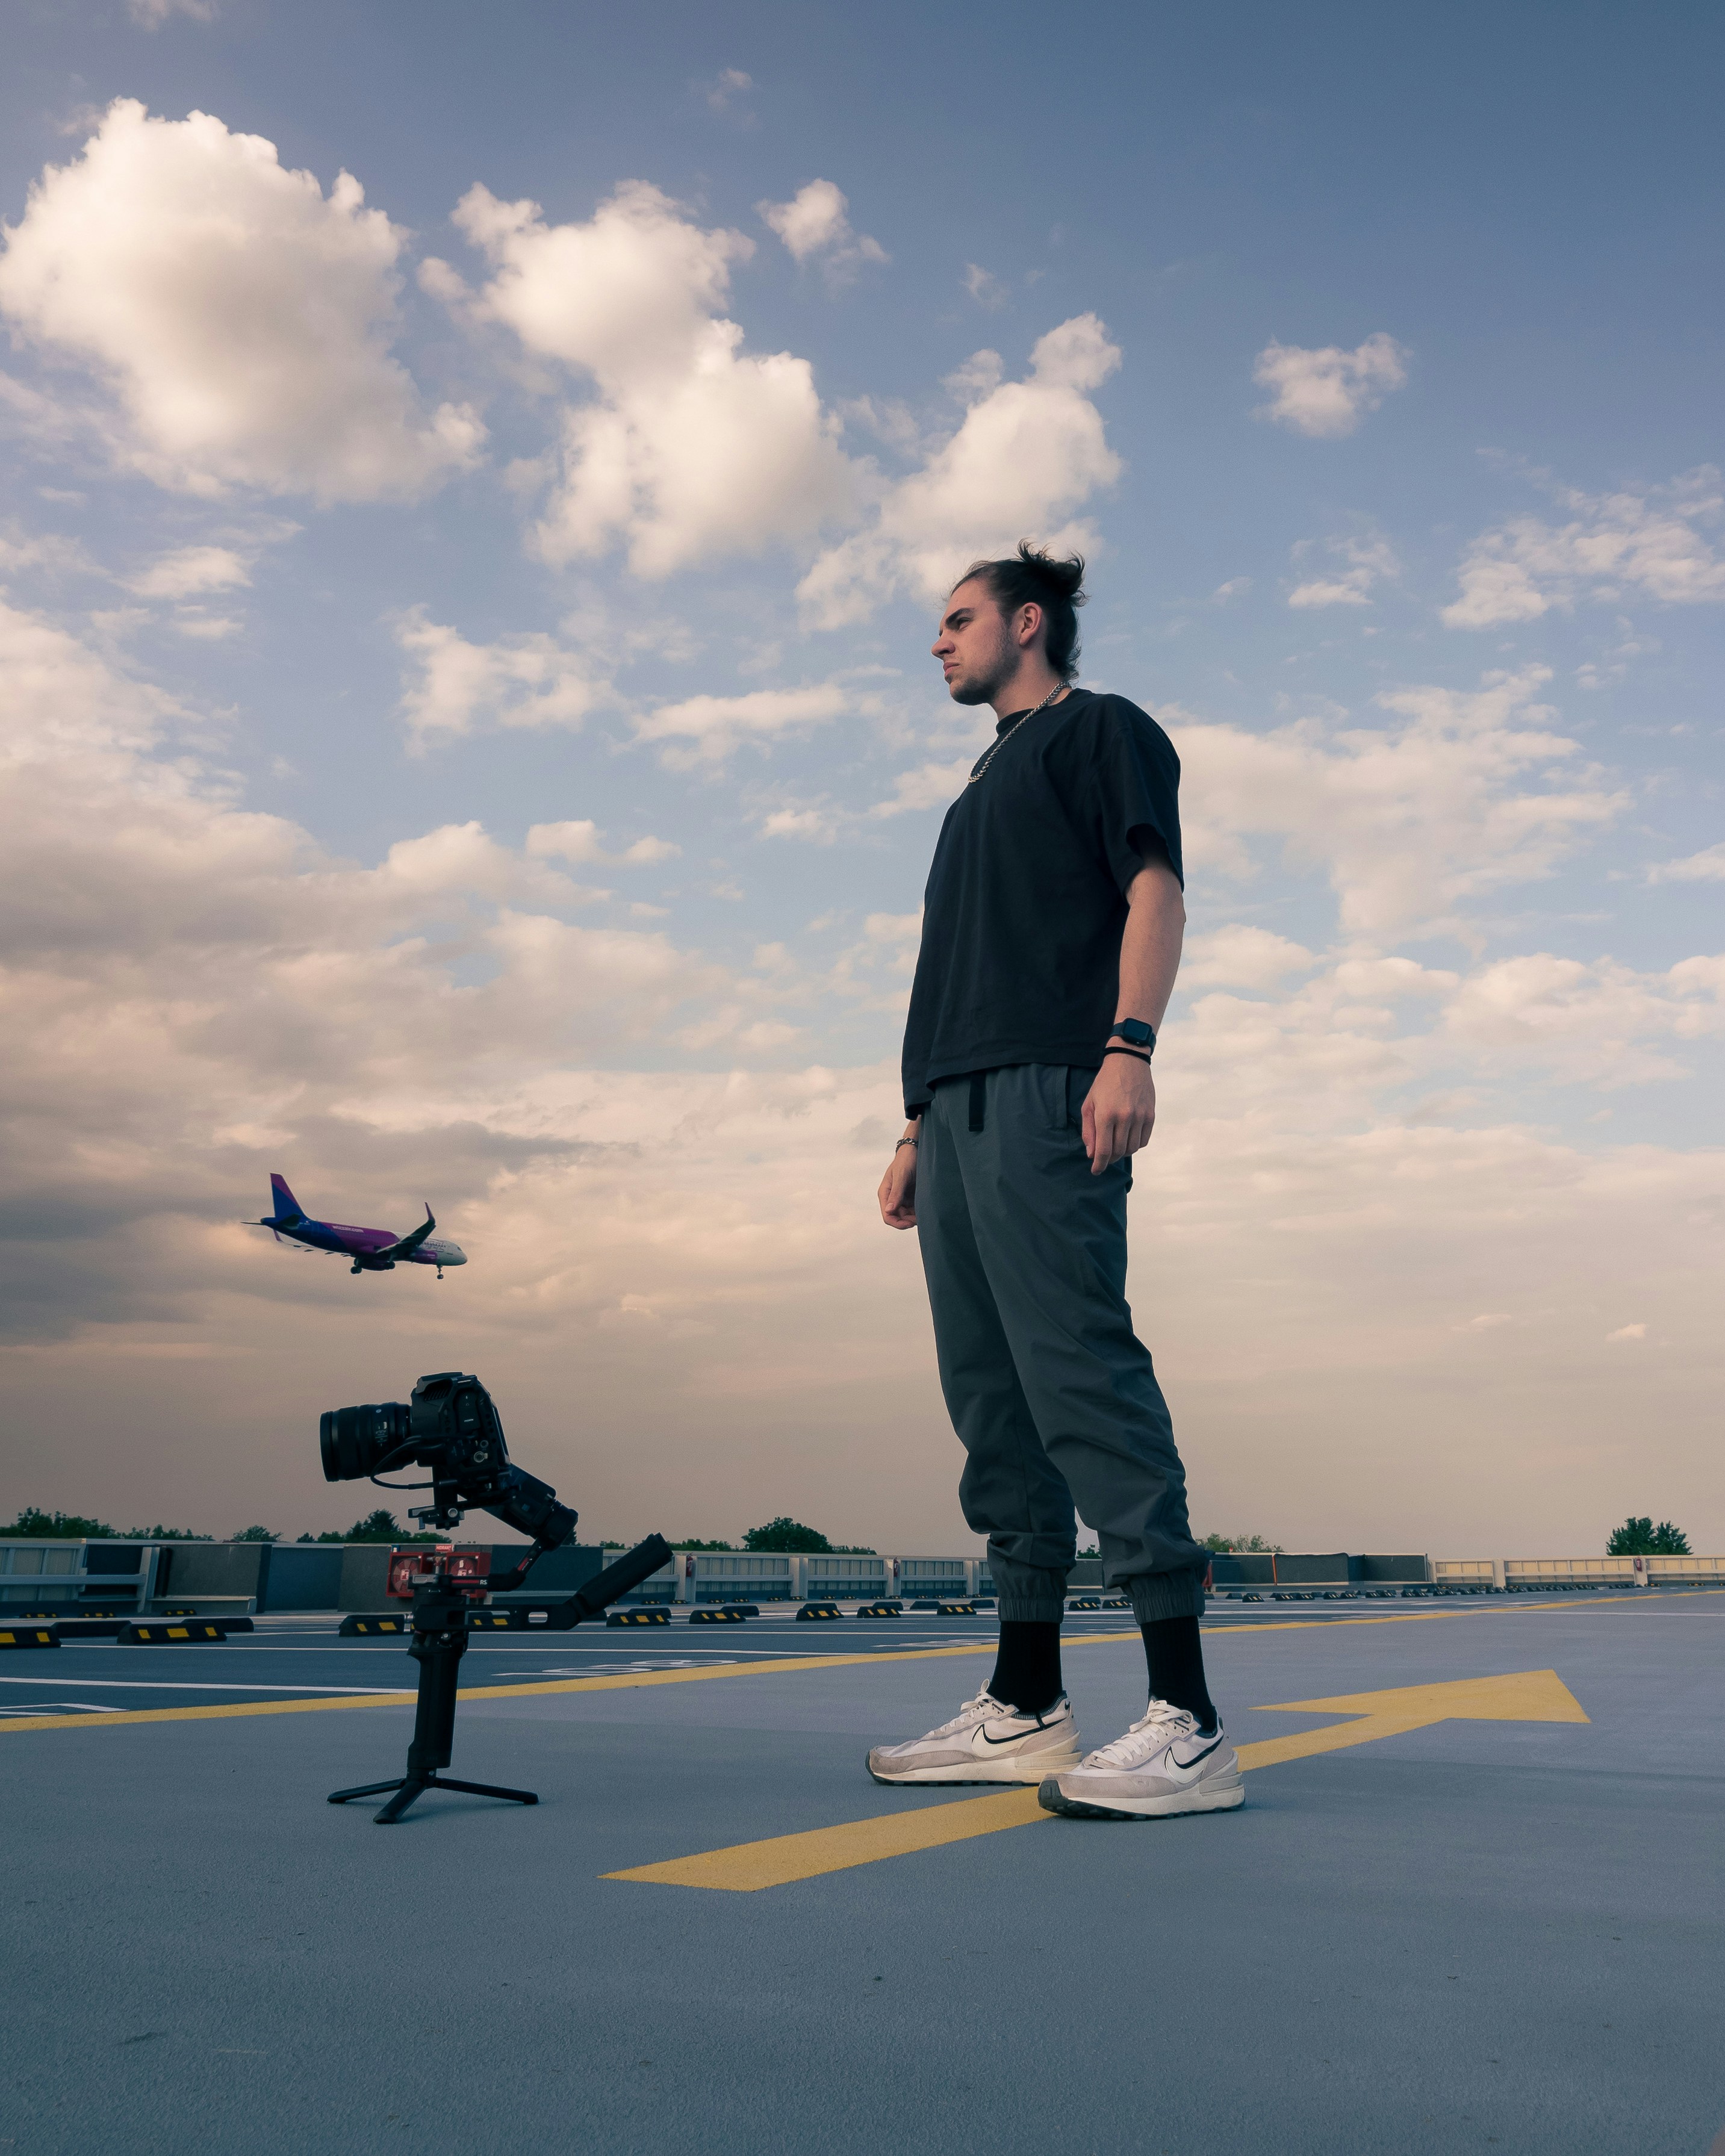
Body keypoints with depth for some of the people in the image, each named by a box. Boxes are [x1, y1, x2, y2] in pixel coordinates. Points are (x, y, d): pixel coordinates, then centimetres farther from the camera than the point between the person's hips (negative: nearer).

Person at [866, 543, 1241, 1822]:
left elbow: (1155, 890, -6)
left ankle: (1187, 1725, -14)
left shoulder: (1101, 729, 9)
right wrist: (920, 1128, 22)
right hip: (962, 1114, 9)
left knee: (1084, 1377, -16)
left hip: (1046, 1099, -9)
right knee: (995, 1403, 5)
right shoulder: (990, 783, 33)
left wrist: (1130, 1046, -21)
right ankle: (1026, 1707, 9)